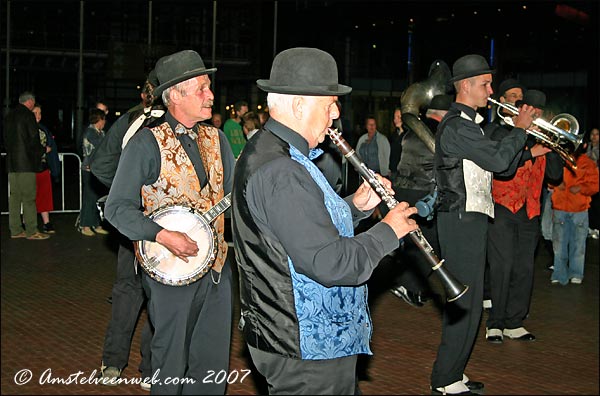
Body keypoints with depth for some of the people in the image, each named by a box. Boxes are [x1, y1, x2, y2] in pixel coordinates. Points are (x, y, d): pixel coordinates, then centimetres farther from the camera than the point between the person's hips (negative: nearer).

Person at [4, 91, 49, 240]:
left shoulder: (9, 116, 15)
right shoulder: (28, 115, -9)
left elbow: (6, 139, 18)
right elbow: (33, 139, -12)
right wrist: (43, 150, 4)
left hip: (11, 163, 8)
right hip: (26, 162, -8)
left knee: (15, 196, 9)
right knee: (29, 198, -6)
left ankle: (15, 230, 11)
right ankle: (31, 231, -5)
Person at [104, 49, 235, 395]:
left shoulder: (217, 139, 9)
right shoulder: (147, 143, -9)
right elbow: (117, 208, -11)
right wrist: (163, 236, -22)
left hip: (217, 265, 5)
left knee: (214, 365, 10)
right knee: (172, 367, 5)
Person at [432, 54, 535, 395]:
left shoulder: (469, 124, 18)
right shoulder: (456, 126, -14)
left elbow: (504, 167, 18)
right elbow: (498, 159, -22)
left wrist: (527, 147, 3)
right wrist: (520, 129, -8)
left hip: (470, 218, 11)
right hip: (462, 219, -11)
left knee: (464, 300, 14)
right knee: (466, 302, -7)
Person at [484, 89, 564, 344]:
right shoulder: (503, 134, 0)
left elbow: (555, 174, 10)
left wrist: (551, 148, -4)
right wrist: (531, 153, -17)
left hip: (529, 213, 5)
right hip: (503, 209, -5)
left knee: (524, 270, 5)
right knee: (502, 267, -9)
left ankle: (514, 323, 14)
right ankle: (495, 323, 0)